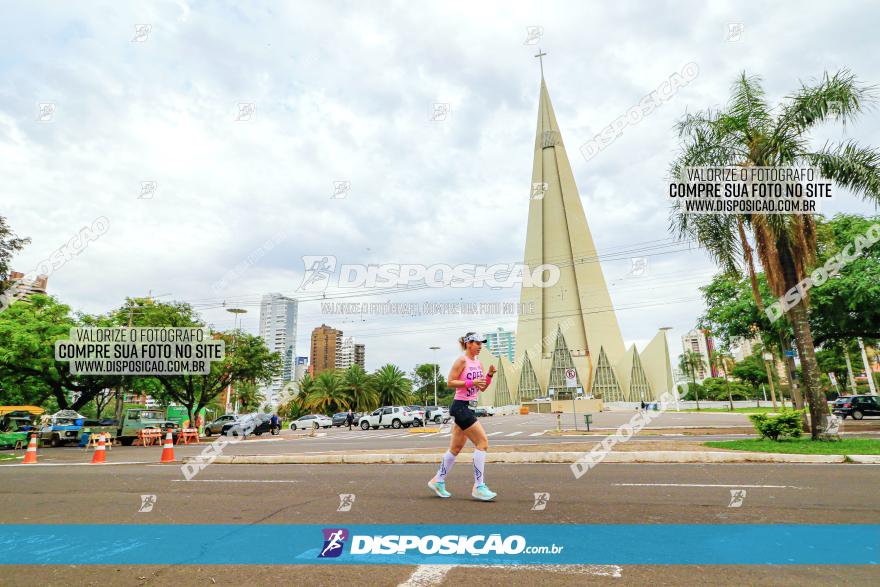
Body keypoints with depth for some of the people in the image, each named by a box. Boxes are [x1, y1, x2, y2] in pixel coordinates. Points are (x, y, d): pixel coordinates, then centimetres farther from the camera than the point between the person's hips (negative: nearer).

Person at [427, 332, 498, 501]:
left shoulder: (478, 364, 14)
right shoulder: (462, 361, -11)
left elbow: (482, 388, 17)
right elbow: (450, 382, -14)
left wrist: (489, 375, 0)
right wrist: (471, 382, -21)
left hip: (469, 407, 9)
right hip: (460, 406, -9)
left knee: (456, 448, 15)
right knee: (482, 442, -11)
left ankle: (438, 481, 28)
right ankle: (479, 487, -4)